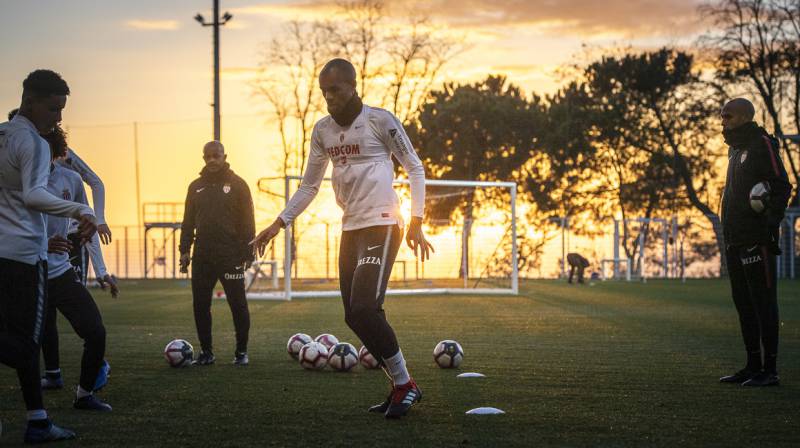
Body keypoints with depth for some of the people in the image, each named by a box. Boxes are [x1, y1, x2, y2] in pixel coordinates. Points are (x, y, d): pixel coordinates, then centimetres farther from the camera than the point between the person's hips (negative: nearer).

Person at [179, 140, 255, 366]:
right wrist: (184, 250, 7)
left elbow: (247, 221, -3)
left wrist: (247, 253, -8)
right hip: (202, 257, 4)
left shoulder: (237, 185, 0)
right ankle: (206, 351, 14)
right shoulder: (196, 187, 12)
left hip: (230, 256, -4)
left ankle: (241, 351, 9)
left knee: (238, 304, -1)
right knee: (200, 305, 4)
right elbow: (188, 221, 15)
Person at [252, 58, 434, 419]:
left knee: (364, 308, -19)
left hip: (381, 226, -7)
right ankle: (400, 387, 16)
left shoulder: (379, 121, -7)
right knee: (355, 317, 4)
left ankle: (404, 384, -4)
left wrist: (416, 223, -6)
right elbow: (309, 186, 18)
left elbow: (414, 168, -1)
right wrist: (278, 224, 10)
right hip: (350, 229, 7)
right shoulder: (323, 131, 11)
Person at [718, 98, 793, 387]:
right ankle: (753, 366, 17)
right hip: (735, 241, 10)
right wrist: (730, 238, 18)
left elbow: (781, 187, -16)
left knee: (763, 302, -8)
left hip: (757, 240, -10)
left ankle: (770, 370, -8)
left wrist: (772, 220, -28)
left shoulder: (762, 144, -8)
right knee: (743, 302, 11)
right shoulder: (736, 150, 21)